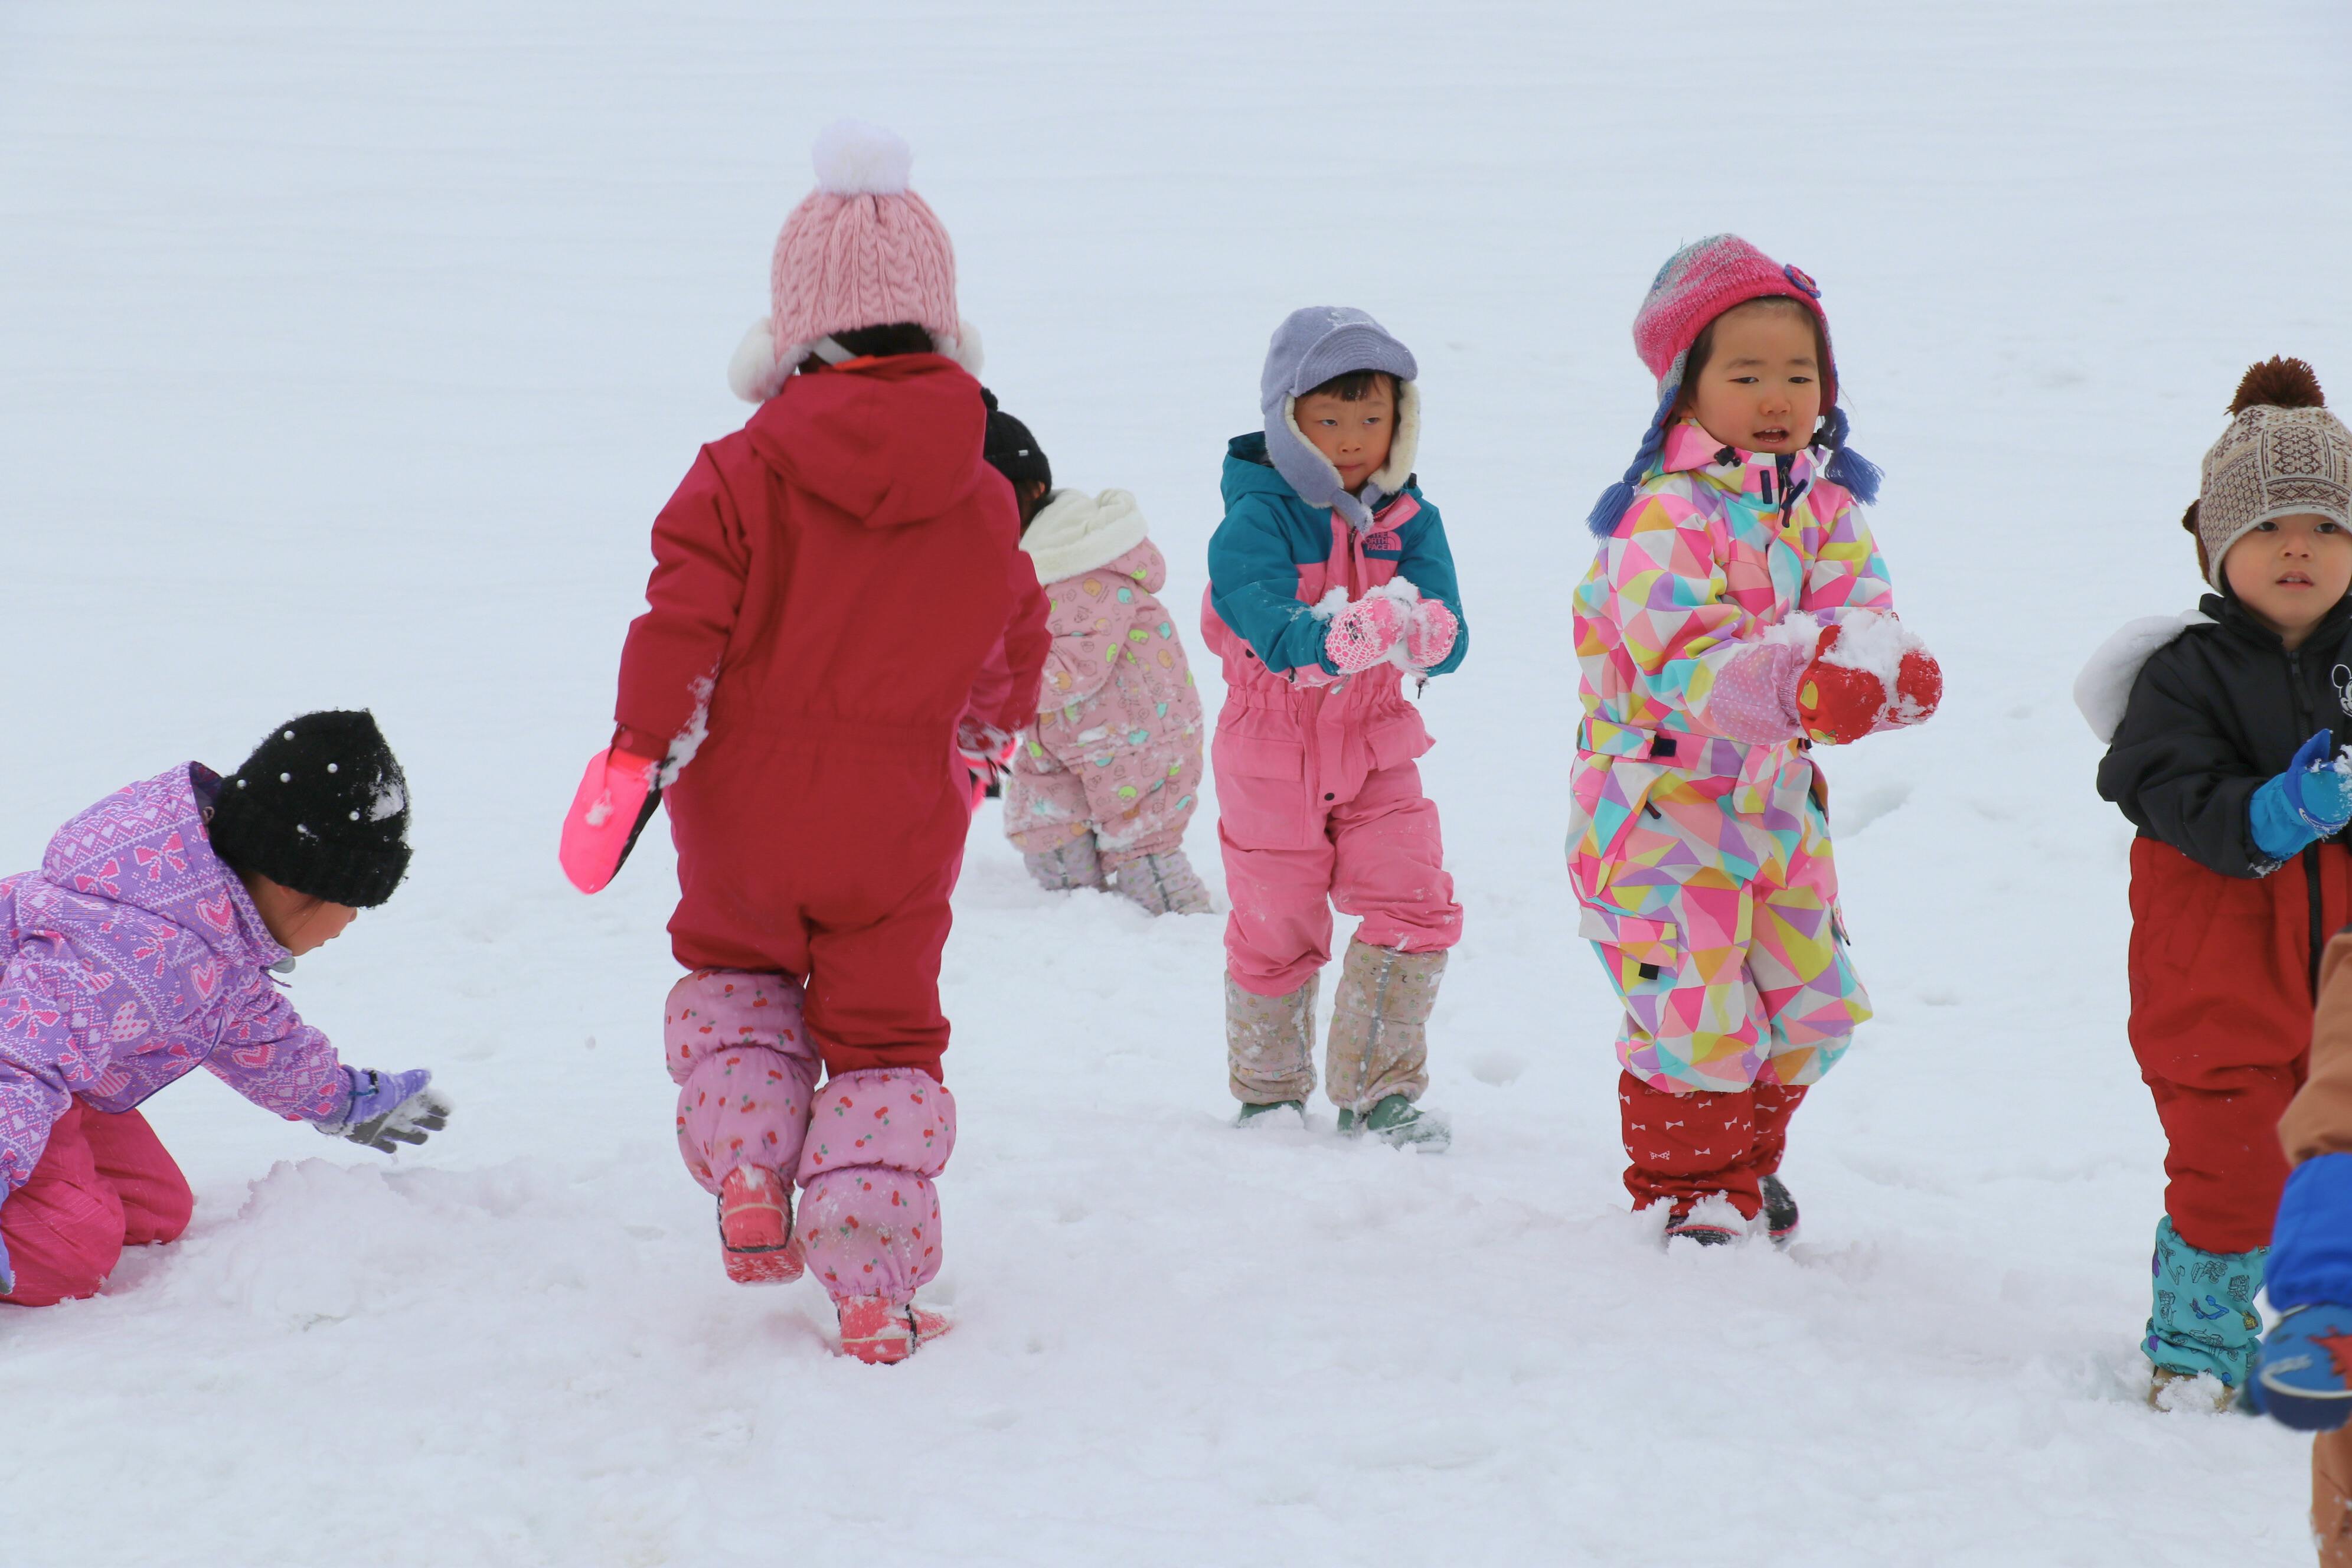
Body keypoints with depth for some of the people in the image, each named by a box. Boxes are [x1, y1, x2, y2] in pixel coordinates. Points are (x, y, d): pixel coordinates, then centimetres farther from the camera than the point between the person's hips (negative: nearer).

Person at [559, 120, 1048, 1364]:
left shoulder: (742, 476, -11)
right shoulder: (983, 505, 1)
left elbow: (681, 623, -16)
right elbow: (1014, 648, 15)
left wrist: (638, 751, -6)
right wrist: (988, 731, 35)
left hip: (744, 807, -1)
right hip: (898, 823, 1)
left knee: (730, 970, 27)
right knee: (883, 1038, 9)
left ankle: (745, 1173, 8)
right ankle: (876, 1294, 0)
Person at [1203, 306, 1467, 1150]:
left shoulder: (1410, 520, -2)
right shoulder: (1255, 520, -15)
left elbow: (1450, 636, -11)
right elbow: (1269, 628, -31)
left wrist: (1421, 632, -36)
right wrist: (1335, 639, -52)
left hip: (1373, 749, 3)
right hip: (1273, 755, -3)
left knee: (1416, 909, -6)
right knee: (1275, 930, 8)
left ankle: (1378, 1091, 8)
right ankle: (1269, 1093, 29)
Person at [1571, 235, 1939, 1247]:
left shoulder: (1826, 506, 4)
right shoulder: (1663, 519, -19)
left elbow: (1861, 612, -8)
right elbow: (1686, 665, -29)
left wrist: (1881, 669, -32)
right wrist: (1794, 687, -45)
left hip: (1777, 792, 7)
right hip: (1662, 801, -7)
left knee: (1808, 1006, 14)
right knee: (1695, 1011, -7)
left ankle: (1745, 1163, 37)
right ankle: (1681, 1187, 16)